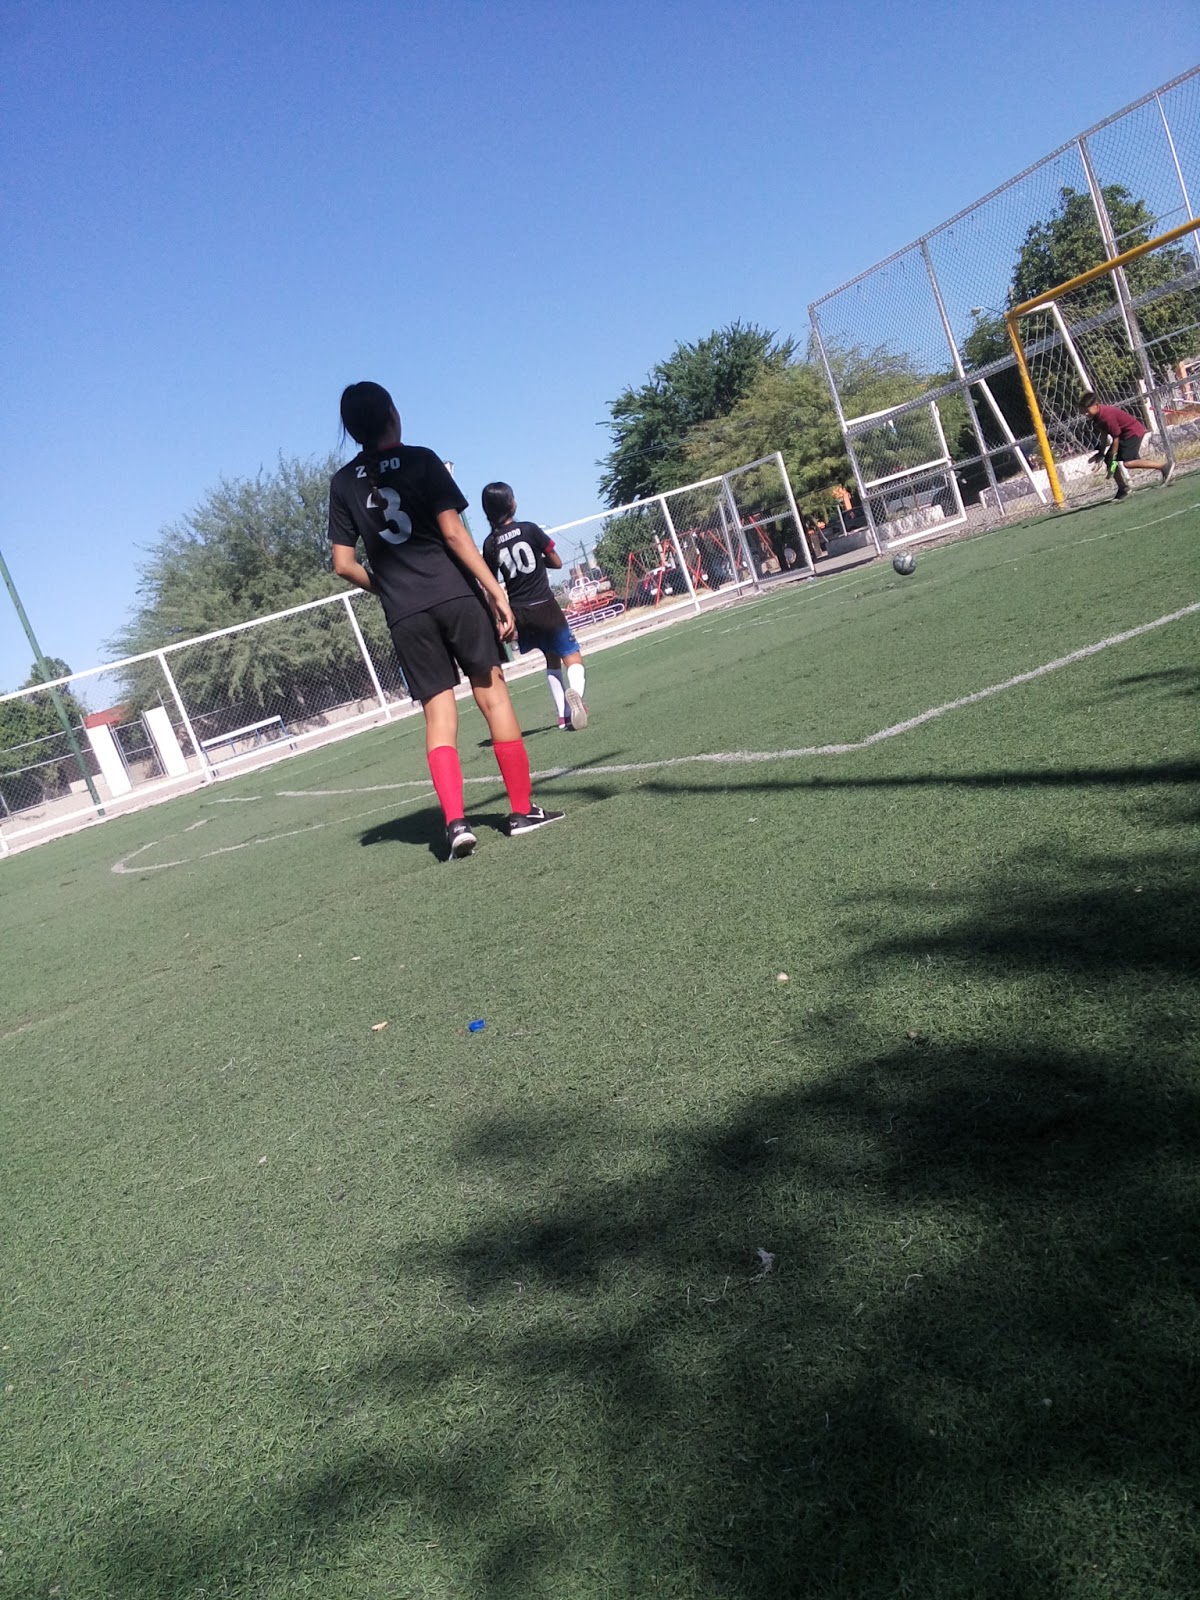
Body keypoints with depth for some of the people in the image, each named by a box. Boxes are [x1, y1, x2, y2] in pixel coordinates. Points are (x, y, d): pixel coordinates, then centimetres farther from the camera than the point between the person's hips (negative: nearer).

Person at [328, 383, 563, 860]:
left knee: (438, 713, 4)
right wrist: (496, 591, -9)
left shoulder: (343, 483, 9)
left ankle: (456, 822, -8)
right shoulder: (420, 460, -1)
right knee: (492, 693, 4)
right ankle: (523, 810, 8)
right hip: (455, 595, -3)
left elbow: (345, 565, 6)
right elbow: (453, 532, -9)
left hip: (404, 615, 3)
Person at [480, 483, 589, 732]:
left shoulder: (490, 544, 1)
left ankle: (563, 714, 14)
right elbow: (557, 563, 0)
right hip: (545, 606, -4)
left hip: (519, 613, 4)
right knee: (572, 657, -1)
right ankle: (574, 690, -35)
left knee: (552, 658, 22)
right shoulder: (529, 530, -7)